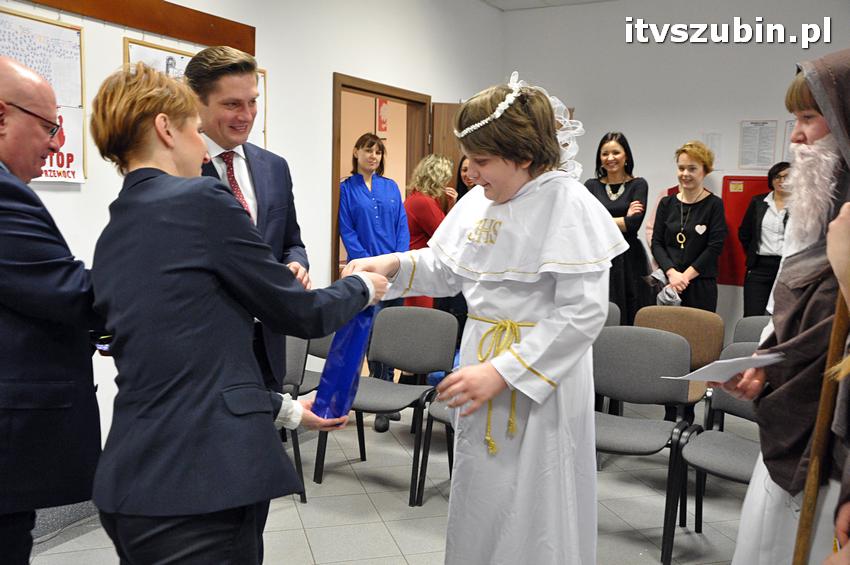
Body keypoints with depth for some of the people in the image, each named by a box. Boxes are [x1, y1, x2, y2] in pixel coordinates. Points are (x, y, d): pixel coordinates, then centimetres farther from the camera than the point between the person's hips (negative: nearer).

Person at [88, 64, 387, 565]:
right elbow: (301, 313, -6)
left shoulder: (113, 236, 12)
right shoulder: (202, 199, -13)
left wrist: (286, 409, 22)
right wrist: (363, 288, 14)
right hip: (197, 486, -8)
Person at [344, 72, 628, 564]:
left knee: (533, 519, 7)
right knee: (480, 505, 20)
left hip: (541, 381, -7)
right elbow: (443, 270, 13)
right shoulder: (478, 201, 4)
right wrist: (392, 264, -6)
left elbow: (584, 313, -21)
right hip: (481, 362, 7)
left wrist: (503, 371, -23)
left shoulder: (570, 207, -17)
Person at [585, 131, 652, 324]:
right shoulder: (591, 185, 10)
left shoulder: (638, 184, 5)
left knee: (632, 319, -1)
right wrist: (623, 218, -5)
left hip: (629, 260, -1)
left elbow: (634, 223, -9)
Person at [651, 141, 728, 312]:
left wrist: (685, 276, -11)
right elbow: (656, 243, 4)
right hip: (667, 283, 2)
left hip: (701, 285, -2)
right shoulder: (666, 203, 10)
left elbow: (714, 247, -6)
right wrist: (672, 273, -10)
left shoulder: (714, 205, 0)